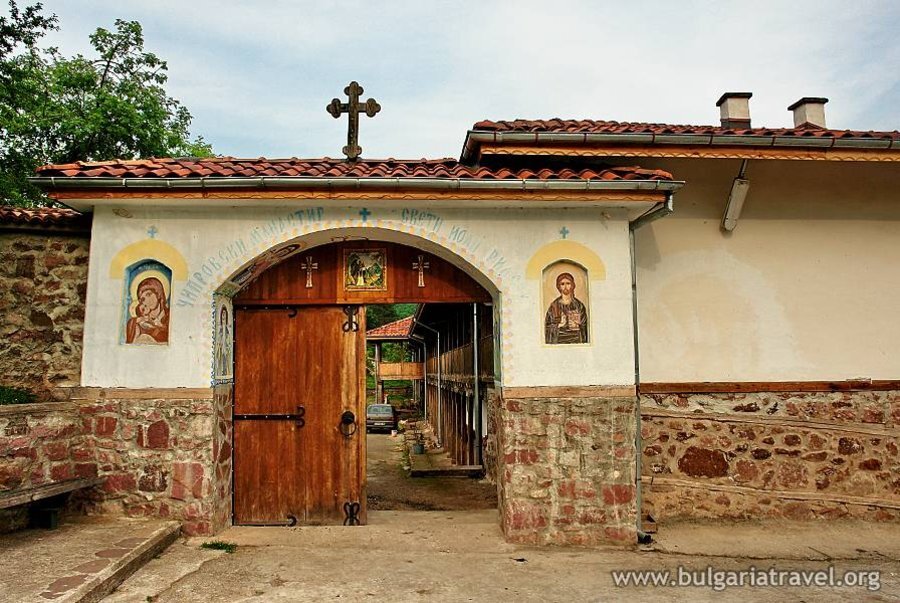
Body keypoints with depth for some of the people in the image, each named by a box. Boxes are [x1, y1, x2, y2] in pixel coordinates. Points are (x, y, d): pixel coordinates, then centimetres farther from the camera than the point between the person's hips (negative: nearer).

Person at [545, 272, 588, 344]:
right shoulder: (554, 306, 2)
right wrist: (558, 325, -14)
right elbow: (548, 327, 3)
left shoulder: (579, 306, 5)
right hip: (559, 342, -1)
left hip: (576, 342, 1)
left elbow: (584, 327, 6)